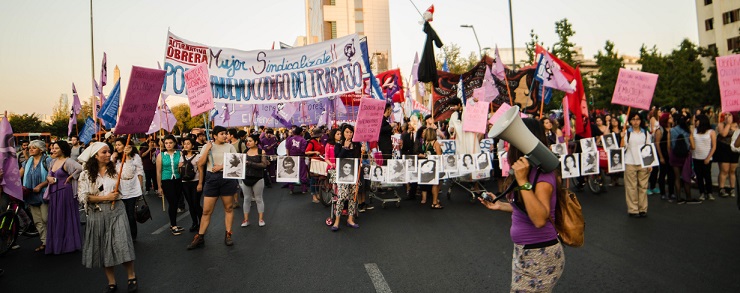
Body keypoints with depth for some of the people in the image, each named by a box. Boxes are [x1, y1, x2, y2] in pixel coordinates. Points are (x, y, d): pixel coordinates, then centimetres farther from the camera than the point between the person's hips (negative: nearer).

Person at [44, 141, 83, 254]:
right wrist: (48, 178, -1)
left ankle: (68, 244, 10)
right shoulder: (53, 161, 13)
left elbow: (80, 168, -29)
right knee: (54, 219, 12)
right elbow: (49, 175, 22)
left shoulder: (68, 161, -12)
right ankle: (56, 245, 21)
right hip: (53, 193, 8)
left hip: (65, 192, -8)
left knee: (65, 218, 0)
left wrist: (70, 177, -17)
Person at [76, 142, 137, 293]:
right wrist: (106, 197, -12)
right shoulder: (86, 174, 0)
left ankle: (132, 278, 8)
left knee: (122, 245, -7)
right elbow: (82, 197, -5)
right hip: (98, 214, 1)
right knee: (104, 248, 8)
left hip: (116, 211, -1)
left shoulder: (115, 169, 5)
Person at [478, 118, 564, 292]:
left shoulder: (543, 174, -21)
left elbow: (540, 219, -34)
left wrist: (523, 182, -36)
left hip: (540, 256, -9)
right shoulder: (531, 171, 6)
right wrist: (500, 206, 14)